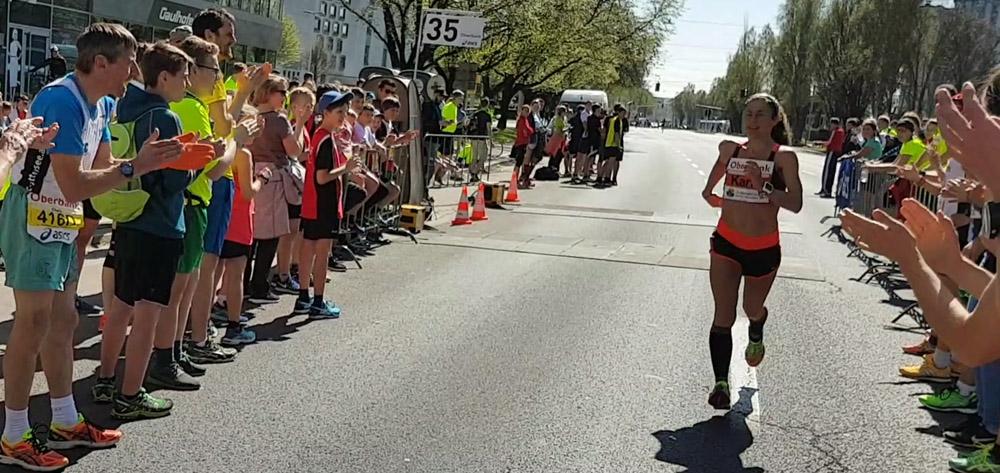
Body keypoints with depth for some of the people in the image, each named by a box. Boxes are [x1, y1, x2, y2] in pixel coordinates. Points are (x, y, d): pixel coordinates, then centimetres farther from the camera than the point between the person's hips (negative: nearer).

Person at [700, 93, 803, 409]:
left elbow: (796, 204, -17)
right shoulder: (730, 149, 3)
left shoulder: (784, 157, -7)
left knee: (752, 308, 21)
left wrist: (764, 187, -27)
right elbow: (711, 187, 23)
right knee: (724, 315, -7)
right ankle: (721, 382, -4)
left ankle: (756, 336, 57)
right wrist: (712, 197, 8)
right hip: (726, 242, 1)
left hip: (764, 248, -1)